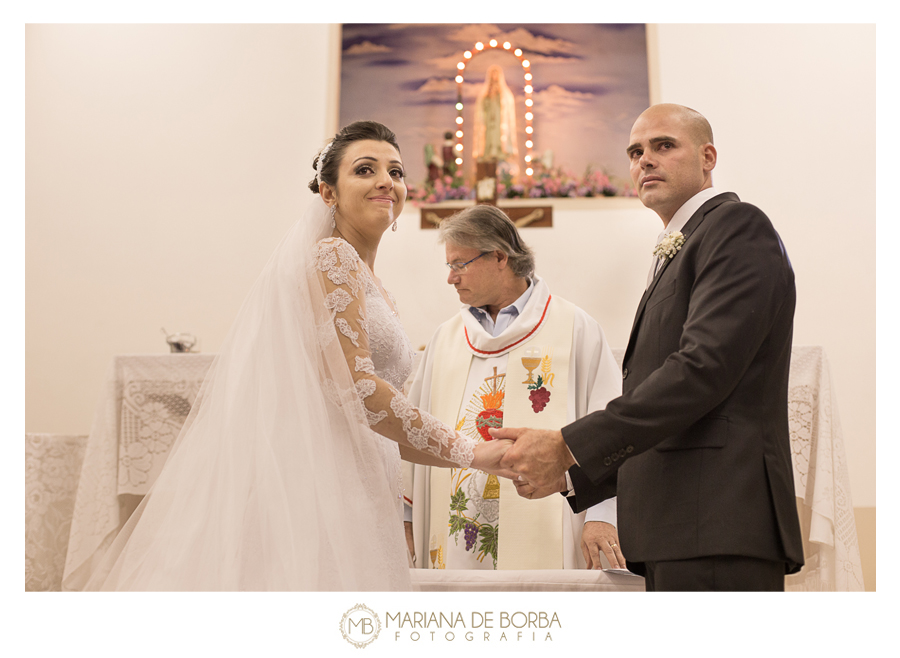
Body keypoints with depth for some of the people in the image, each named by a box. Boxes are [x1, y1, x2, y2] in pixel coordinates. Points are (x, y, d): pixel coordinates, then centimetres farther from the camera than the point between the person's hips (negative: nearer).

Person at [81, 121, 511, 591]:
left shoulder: (379, 296, 21)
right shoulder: (333, 257, -6)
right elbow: (353, 386, -17)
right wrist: (469, 452, -13)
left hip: (355, 502, 9)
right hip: (315, 489, -9)